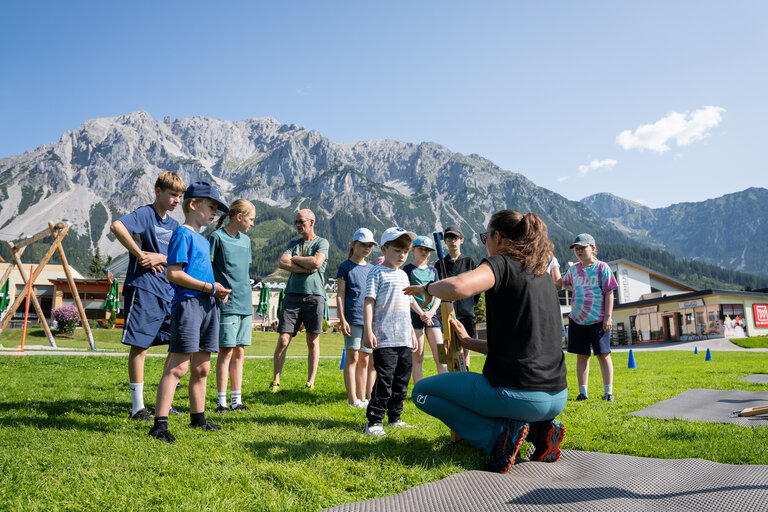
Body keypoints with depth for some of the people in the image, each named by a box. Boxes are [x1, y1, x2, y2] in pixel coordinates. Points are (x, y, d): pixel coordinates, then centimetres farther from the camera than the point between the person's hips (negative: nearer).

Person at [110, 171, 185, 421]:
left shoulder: (174, 224, 17)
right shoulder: (144, 214, -6)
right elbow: (116, 226, -25)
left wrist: (160, 257, -10)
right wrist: (140, 254, -20)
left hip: (169, 291, 8)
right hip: (144, 289, -8)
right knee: (140, 346, -2)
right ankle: (137, 407, 7)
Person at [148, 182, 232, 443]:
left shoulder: (203, 239, 21)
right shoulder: (183, 234, -6)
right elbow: (174, 273, -15)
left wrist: (217, 290, 8)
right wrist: (210, 287, -14)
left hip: (207, 306, 9)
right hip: (187, 303, -9)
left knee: (202, 367, 13)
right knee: (179, 366, -11)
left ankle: (198, 418, 24)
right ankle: (160, 424, -7)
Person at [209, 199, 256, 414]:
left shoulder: (245, 240, 16)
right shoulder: (217, 237, -5)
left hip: (244, 305, 6)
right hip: (226, 305, -6)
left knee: (239, 352, 8)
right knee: (226, 352, -3)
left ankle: (237, 400, 15)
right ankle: (222, 402, 7)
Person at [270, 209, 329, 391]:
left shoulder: (322, 243, 6)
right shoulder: (293, 243, 17)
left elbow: (317, 262, -13)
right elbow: (282, 263, 1)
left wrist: (294, 259, 0)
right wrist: (306, 268, -8)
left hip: (314, 295, -2)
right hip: (293, 295, 3)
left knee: (313, 341, 2)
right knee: (283, 340, -2)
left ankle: (310, 382, 12)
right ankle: (275, 380, 10)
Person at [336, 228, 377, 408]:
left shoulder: (372, 269, 17)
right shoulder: (345, 267, 1)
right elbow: (340, 295, -3)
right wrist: (342, 319, -10)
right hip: (352, 318, -5)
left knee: (365, 359, 8)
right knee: (352, 356, -4)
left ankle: (362, 397, 14)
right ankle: (352, 398, 2)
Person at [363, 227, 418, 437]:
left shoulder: (403, 275, 19)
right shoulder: (377, 272, -2)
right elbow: (369, 302, -9)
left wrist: (412, 333, 24)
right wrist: (368, 331, -18)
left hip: (404, 339, 7)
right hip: (384, 339, -7)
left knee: (402, 380, 11)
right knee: (384, 380, -9)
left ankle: (395, 417, 23)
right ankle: (374, 421, -1)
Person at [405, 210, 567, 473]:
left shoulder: (502, 264, -8)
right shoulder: (543, 276, 17)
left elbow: (458, 287, -30)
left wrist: (427, 288, -8)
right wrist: (467, 341, 23)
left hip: (520, 396, -8)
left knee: (422, 391, 8)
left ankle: (501, 432, -4)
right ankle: (540, 428, 12)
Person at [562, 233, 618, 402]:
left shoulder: (602, 268, -5)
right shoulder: (573, 269, 8)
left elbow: (609, 293, -6)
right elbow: (565, 284, 28)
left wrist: (607, 317, -11)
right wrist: (578, 291, 9)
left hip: (597, 320, -4)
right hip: (577, 319, 4)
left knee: (603, 355, 1)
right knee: (581, 356, 7)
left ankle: (608, 392, 8)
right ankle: (583, 392, 12)